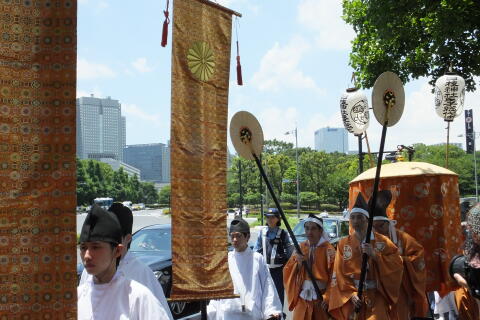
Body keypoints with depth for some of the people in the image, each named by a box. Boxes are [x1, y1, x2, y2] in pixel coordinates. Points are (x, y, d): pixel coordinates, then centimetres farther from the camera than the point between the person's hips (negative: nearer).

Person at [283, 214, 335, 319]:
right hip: (303, 297, 4)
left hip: (321, 297, -4)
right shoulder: (300, 248, 7)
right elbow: (287, 271, 6)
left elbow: (333, 276, -10)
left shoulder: (328, 249, -7)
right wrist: (298, 262, -11)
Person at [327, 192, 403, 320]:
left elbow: (398, 264, -8)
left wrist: (375, 255, -17)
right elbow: (339, 273, 1)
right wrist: (351, 293, -11)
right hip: (351, 296, 2)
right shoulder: (343, 244, 6)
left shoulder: (382, 241, 2)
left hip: (376, 297, -2)